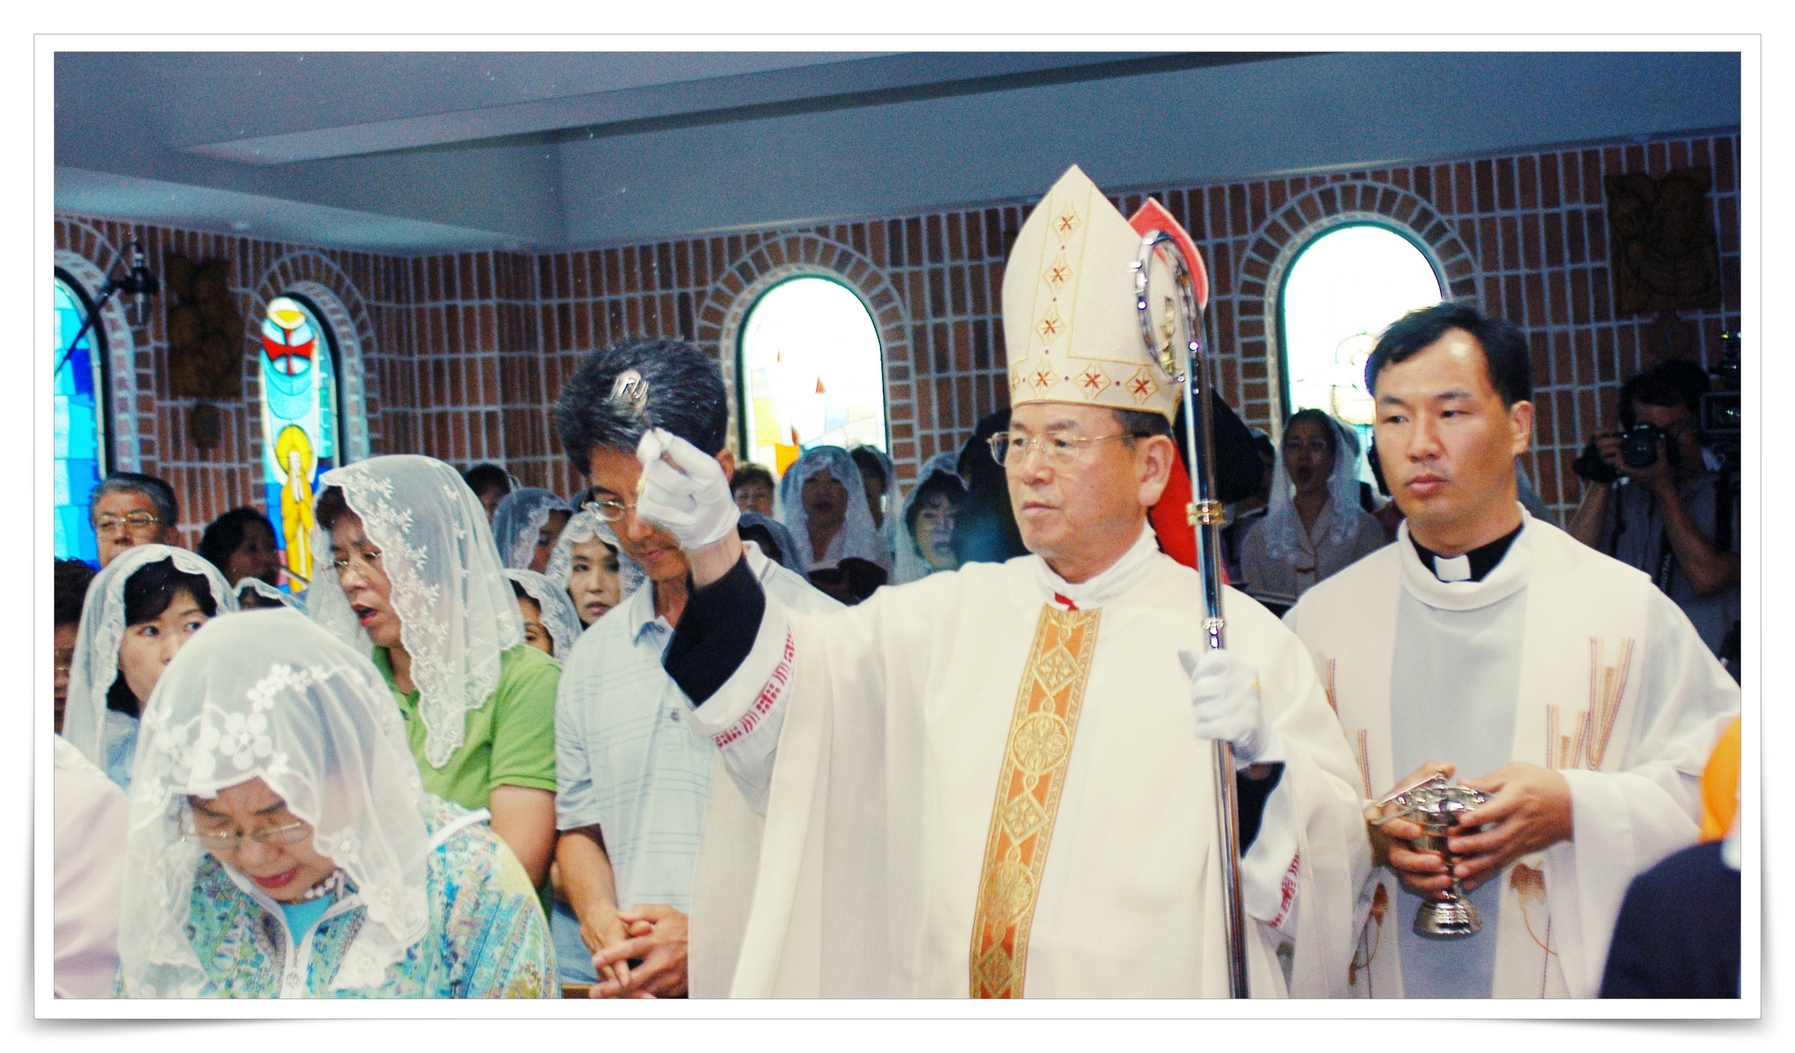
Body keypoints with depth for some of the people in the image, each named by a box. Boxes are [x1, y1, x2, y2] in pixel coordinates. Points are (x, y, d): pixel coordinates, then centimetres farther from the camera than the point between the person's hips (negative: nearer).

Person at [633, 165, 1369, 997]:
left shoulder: (1240, 641, -6)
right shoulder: (953, 613, 7)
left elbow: (1332, 864, -8)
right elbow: (791, 680, -4)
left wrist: (1258, 762, -26)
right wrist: (713, 540, -19)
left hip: (1152, 996, -3)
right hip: (952, 992, 3)